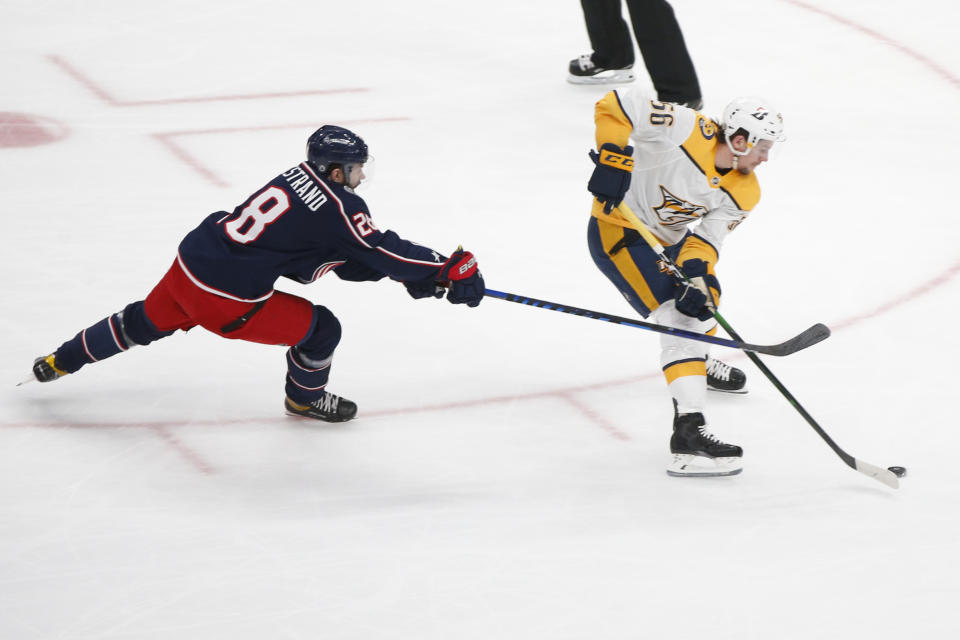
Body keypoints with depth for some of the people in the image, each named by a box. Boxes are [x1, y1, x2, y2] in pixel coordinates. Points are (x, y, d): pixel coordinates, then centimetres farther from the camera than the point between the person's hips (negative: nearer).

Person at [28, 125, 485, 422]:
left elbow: (350, 261, 14)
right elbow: (384, 252, -16)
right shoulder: (339, 210, -16)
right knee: (320, 328, 4)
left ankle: (60, 362, 47)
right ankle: (305, 397, 31)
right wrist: (449, 270, -11)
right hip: (228, 299, -9)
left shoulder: (299, 177, 11)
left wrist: (415, 272, 8)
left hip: (190, 260, 9)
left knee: (145, 323, 34)